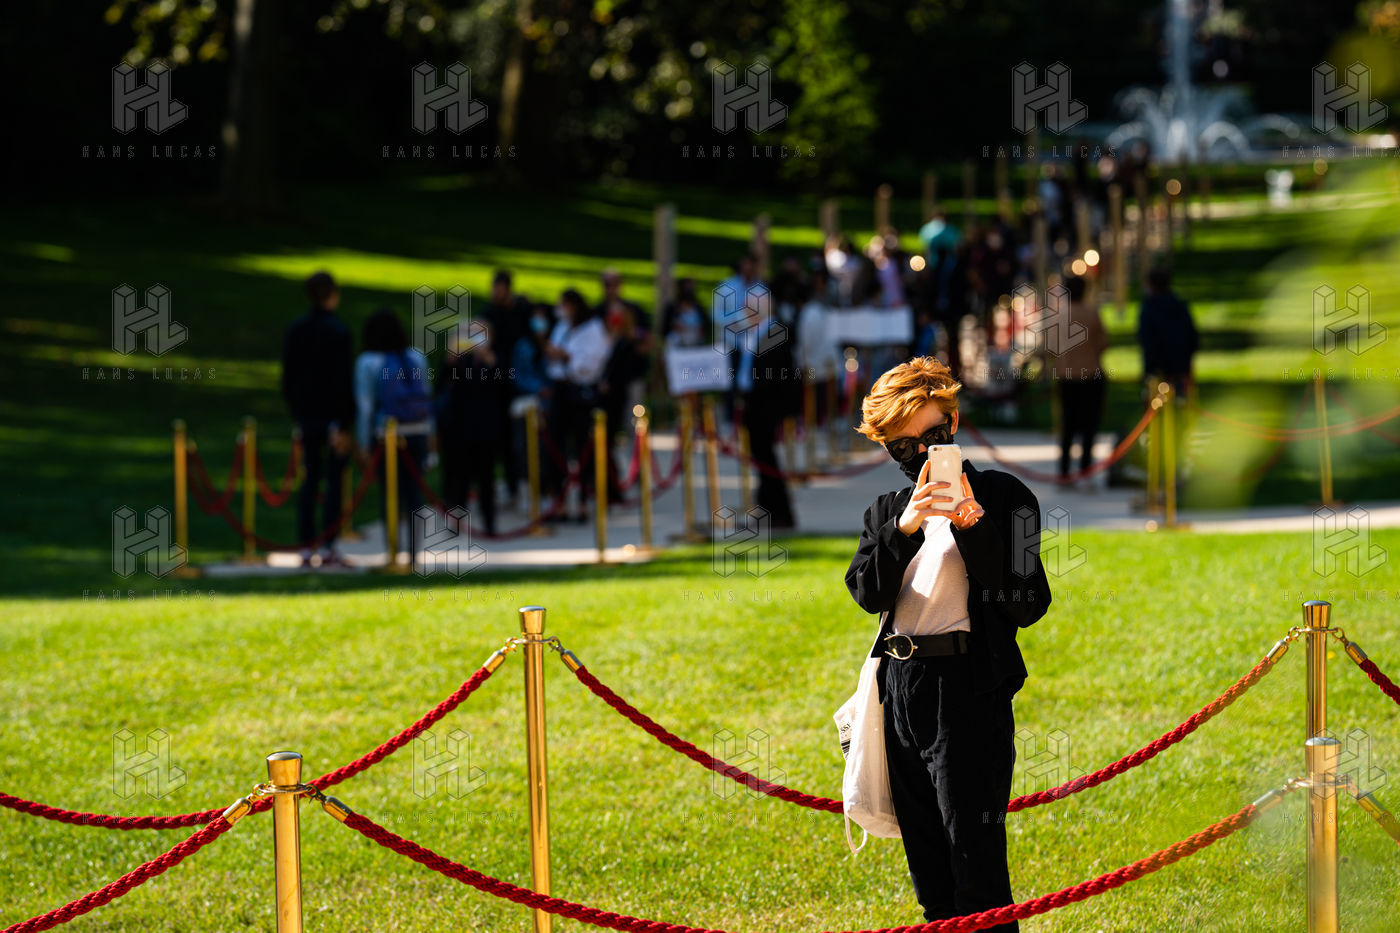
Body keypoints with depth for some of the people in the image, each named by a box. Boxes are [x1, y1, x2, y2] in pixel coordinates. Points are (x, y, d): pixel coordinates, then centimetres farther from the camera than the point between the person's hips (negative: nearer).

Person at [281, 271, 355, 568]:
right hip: (332, 417, -5)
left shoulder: (294, 331, 6)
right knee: (334, 479, 0)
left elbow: (288, 377, 10)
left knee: (310, 479, 10)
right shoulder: (338, 331, -12)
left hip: (306, 416, 5)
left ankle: (306, 546, 6)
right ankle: (328, 546, -3)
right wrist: (343, 425, -14)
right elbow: (342, 380, -14)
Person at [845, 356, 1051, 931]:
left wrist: (973, 527, -16)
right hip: (900, 688, 6)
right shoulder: (886, 511, 15)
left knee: (976, 867, -10)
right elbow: (868, 594, -1)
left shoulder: (1001, 496, 0)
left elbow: (1028, 606, -7)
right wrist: (904, 529, -17)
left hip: (968, 690, -6)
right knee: (927, 868, 11)